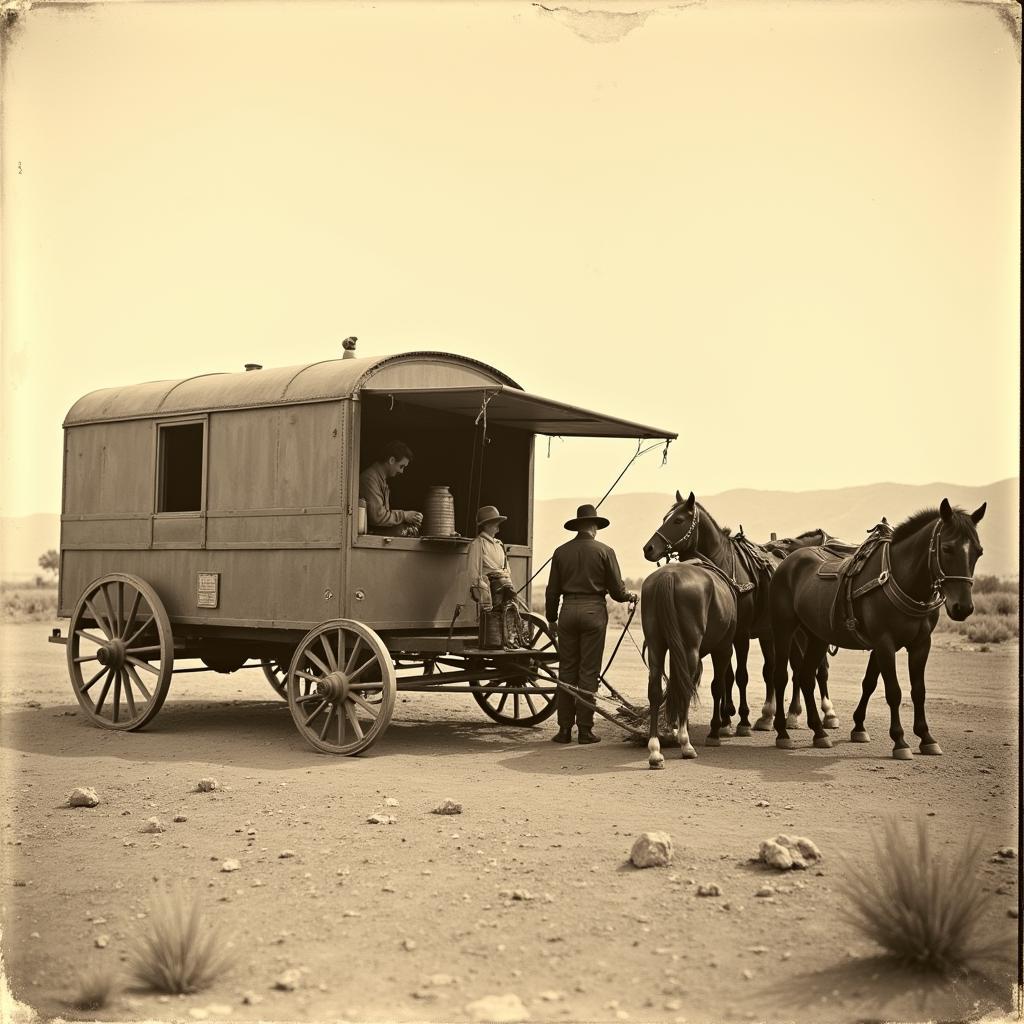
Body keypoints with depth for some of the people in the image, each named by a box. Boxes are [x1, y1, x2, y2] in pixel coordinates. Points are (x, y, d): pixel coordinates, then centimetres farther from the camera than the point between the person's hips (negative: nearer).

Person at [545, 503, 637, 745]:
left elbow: (552, 591, 7)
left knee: (567, 671, 8)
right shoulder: (604, 551, -3)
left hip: (568, 610, 2)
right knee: (588, 672, 2)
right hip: (594, 611, -2)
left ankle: (564, 729, 7)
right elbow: (617, 590, -2)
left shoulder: (561, 552, 5)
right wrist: (630, 596, 19)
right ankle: (585, 729, 4)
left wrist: (552, 620, 17)